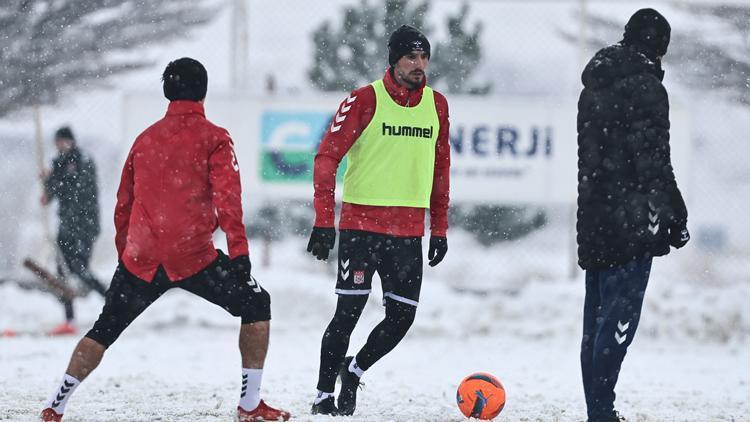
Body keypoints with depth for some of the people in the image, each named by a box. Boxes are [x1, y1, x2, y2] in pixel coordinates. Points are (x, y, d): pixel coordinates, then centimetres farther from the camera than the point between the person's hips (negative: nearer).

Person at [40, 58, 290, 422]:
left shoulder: (145, 139, 15)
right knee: (256, 304, 11)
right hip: (193, 256, -4)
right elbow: (227, 199, -12)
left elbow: (123, 205, 21)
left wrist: (124, 255, 31)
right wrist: (238, 251, -16)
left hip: (140, 260, 5)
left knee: (106, 328, 19)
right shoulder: (213, 138, 0)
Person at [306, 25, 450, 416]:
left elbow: (441, 168, 17)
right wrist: (324, 220, -15)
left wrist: (439, 229, 14)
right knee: (348, 312, -5)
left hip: (409, 232, 5)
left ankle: (354, 370, 28)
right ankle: (324, 395, 8)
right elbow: (327, 156, -8)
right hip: (361, 223, -5)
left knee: (402, 317, 3)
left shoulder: (437, 105, 8)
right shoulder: (365, 100, -7)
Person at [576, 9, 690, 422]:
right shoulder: (645, 87, -11)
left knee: (596, 321, 11)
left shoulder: (595, 85, 16)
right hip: (631, 223, -9)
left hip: (593, 220, 9)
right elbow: (654, 163, -14)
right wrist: (675, 217, -9)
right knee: (619, 319, -9)